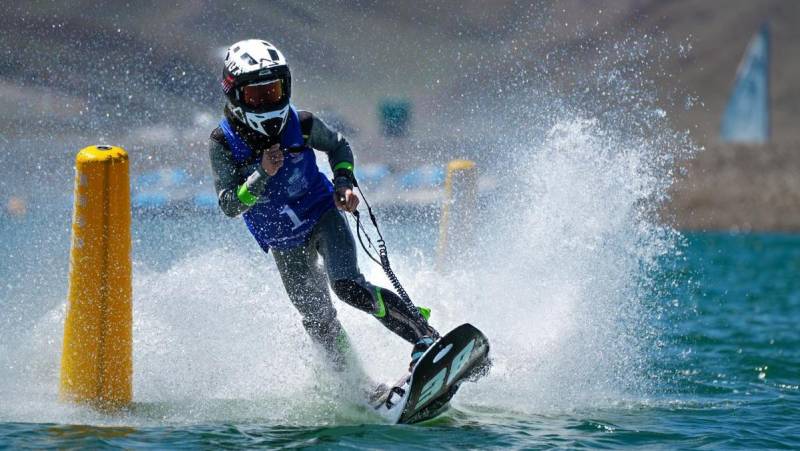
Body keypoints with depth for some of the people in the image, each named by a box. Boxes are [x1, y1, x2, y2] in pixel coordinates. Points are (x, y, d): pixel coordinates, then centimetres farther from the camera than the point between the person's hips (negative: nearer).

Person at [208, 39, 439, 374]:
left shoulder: (300, 124, -15)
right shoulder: (223, 143, -17)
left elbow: (338, 146, 6)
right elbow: (230, 206, -21)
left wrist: (344, 182, -11)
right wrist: (262, 174, -35)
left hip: (324, 218, -2)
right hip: (285, 246, 2)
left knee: (348, 287, -26)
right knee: (319, 324, 2)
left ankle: (426, 337, -24)